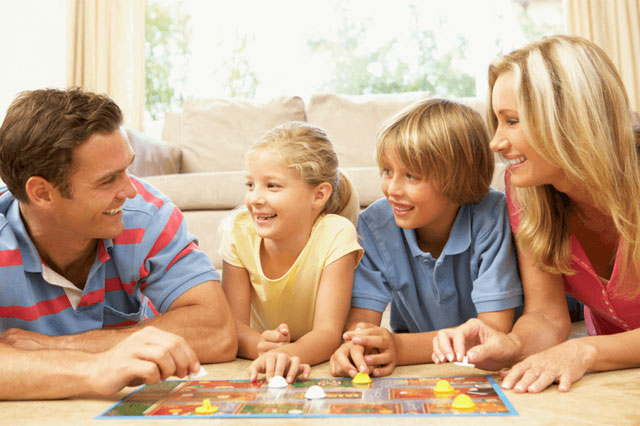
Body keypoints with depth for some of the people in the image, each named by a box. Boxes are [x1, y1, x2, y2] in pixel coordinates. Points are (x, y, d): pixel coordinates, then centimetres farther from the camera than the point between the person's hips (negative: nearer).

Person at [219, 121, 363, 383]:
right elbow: (233, 324, -13)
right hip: (268, 353, 2)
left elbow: (328, 332, -24)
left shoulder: (336, 235, -20)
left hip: (321, 361, -2)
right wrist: (262, 346, -34)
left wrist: (287, 355, -43)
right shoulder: (239, 231, -13)